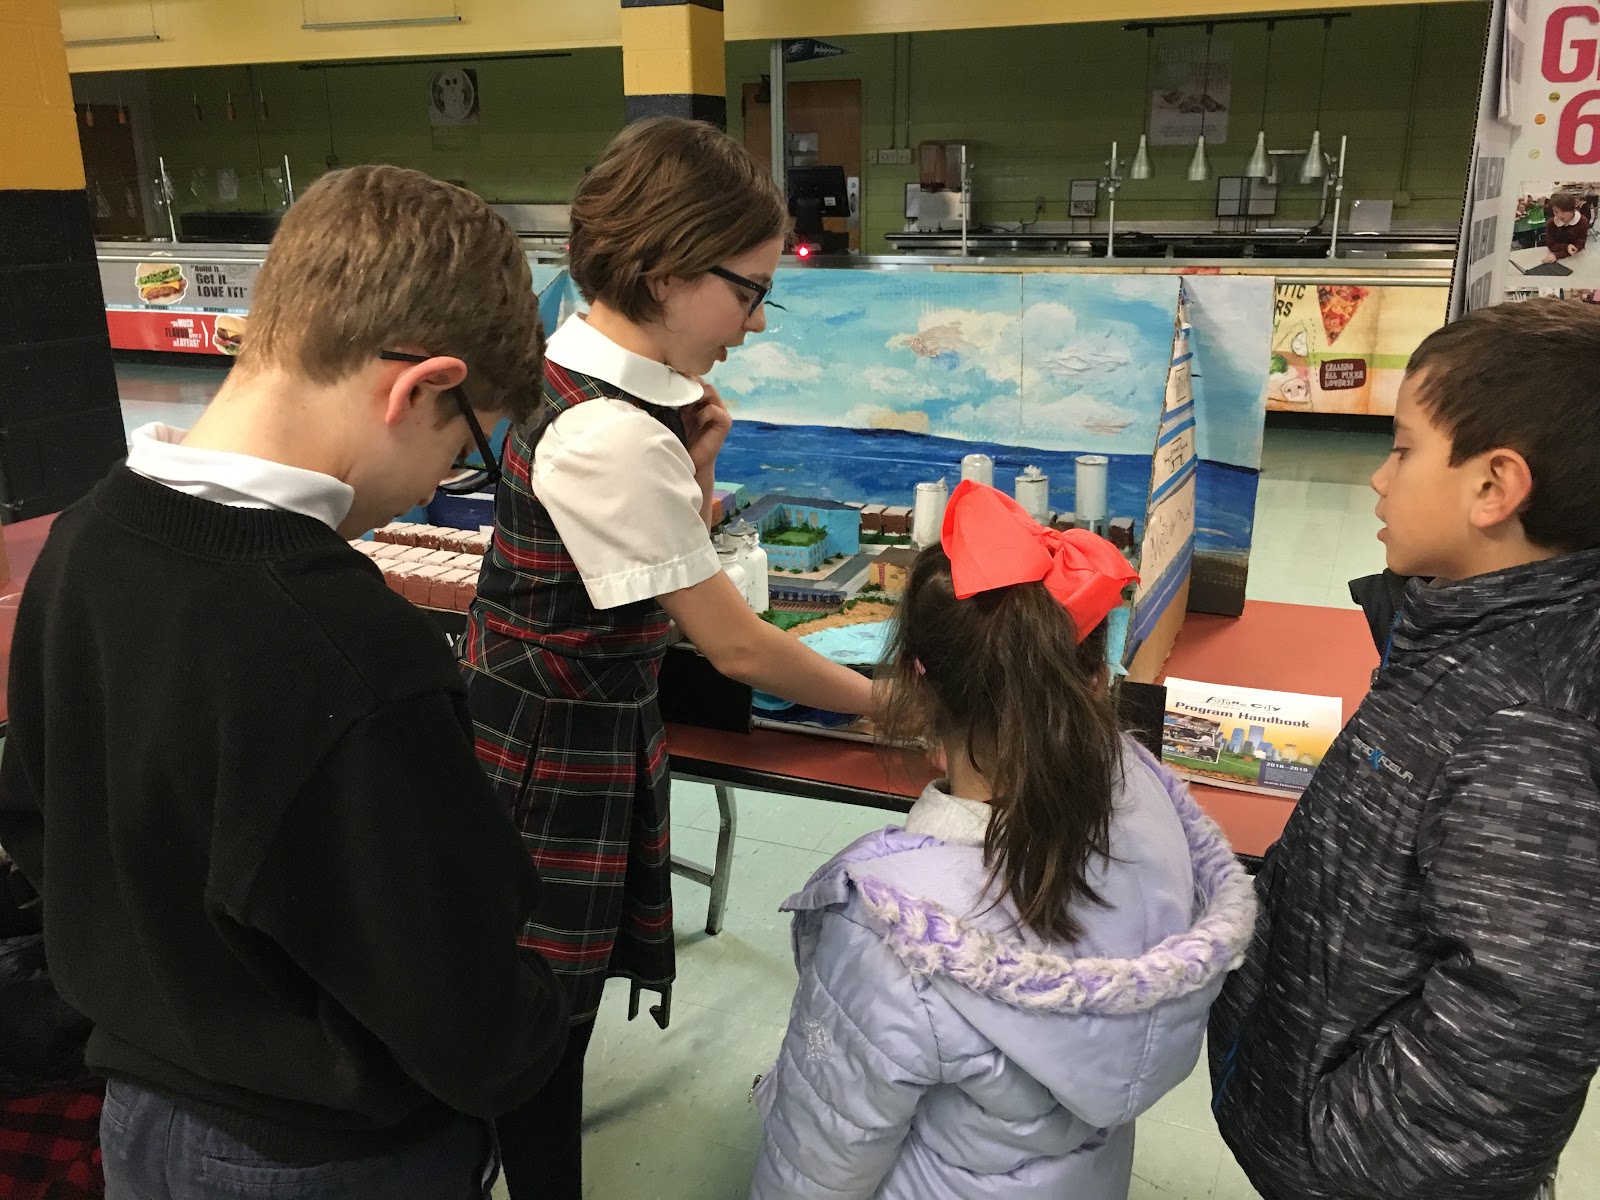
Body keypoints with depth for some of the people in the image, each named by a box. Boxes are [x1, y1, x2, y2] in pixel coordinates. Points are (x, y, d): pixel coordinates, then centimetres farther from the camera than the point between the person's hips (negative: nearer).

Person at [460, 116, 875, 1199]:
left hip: (547, 735, 9)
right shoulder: (613, 437, -26)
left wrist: (695, 462, -6)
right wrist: (890, 703, -7)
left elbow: (662, 575, 10)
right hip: (561, 764, -9)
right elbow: (735, 645, -19)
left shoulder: (578, 375, 3)